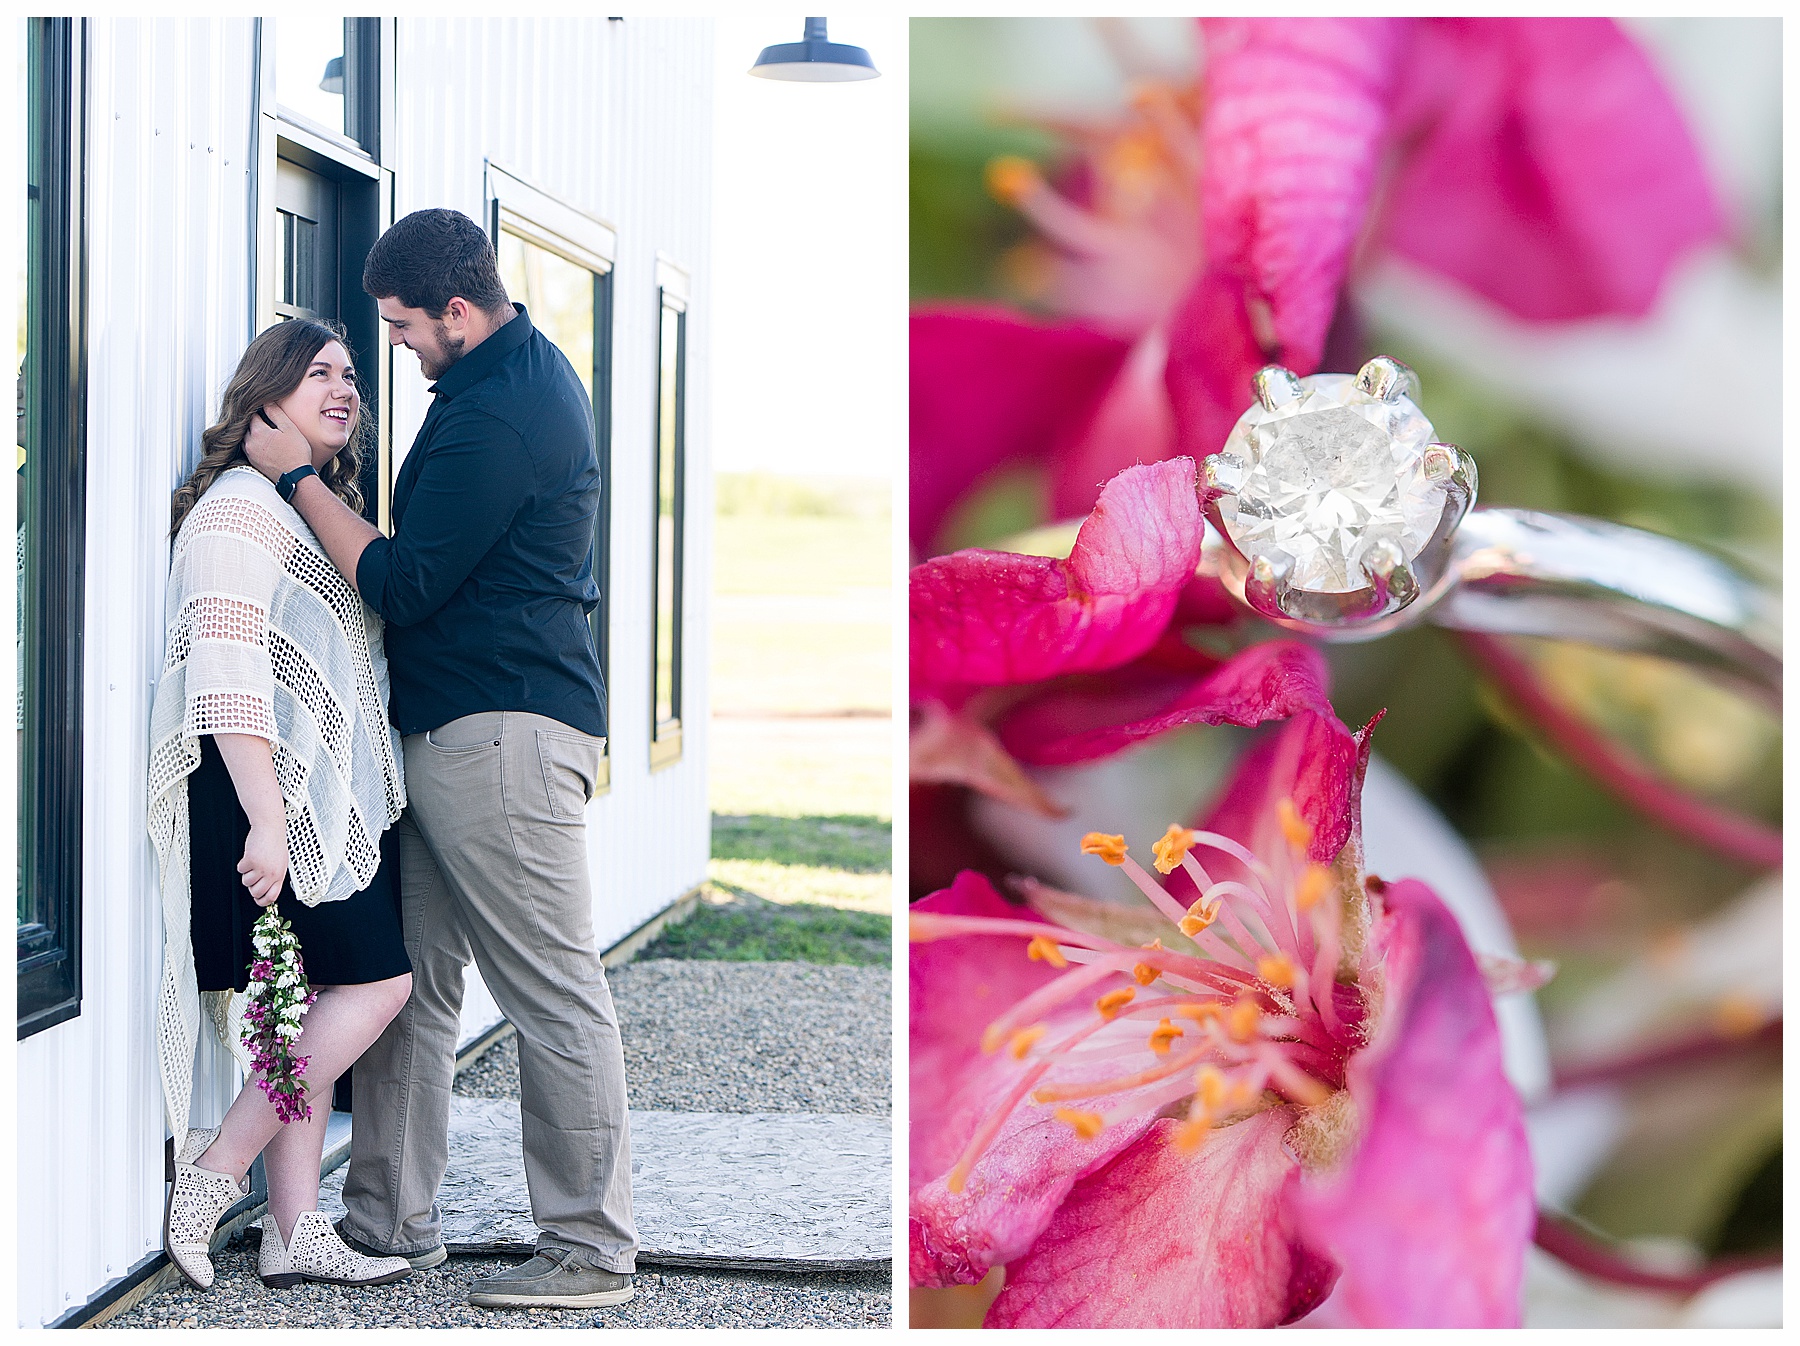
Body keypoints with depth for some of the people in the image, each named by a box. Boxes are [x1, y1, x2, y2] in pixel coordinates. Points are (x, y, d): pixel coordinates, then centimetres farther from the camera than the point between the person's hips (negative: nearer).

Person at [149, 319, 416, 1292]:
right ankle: (213, 1172, -4)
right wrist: (265, 821, -25)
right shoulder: (241, 506, -11)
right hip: (269, 788, -10)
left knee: (312, 1001, 7)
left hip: (321, 799, 10)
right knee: (377, 979, -10)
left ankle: (296, 1234, 9)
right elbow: (224, 670, -20)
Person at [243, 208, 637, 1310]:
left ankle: (594, 1251, 1)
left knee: (556, 997, -5)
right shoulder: (533, 370, 16)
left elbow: (403, 586, -15)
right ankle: (393, 1222, 20)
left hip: (503, 734, -11)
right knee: (412, 977, 13)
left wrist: (297, 477, -8)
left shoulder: (496, 417, -19)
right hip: (452, 734, 11)